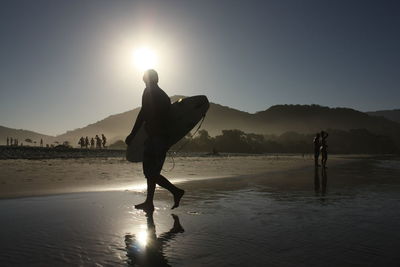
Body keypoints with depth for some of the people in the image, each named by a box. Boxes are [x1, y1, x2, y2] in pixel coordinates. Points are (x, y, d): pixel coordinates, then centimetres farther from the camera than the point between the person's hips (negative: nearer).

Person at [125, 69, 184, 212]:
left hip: (154, 137, -9)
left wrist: (132, 134, -12)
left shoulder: (149, 92, -3)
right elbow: (169, 117, 20)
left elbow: (143, 114, -13)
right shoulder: (164, 95, 21)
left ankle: (176, 191, -7)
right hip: (164, 138, 9)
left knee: (150, 172, -6)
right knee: (151, 172, 13)